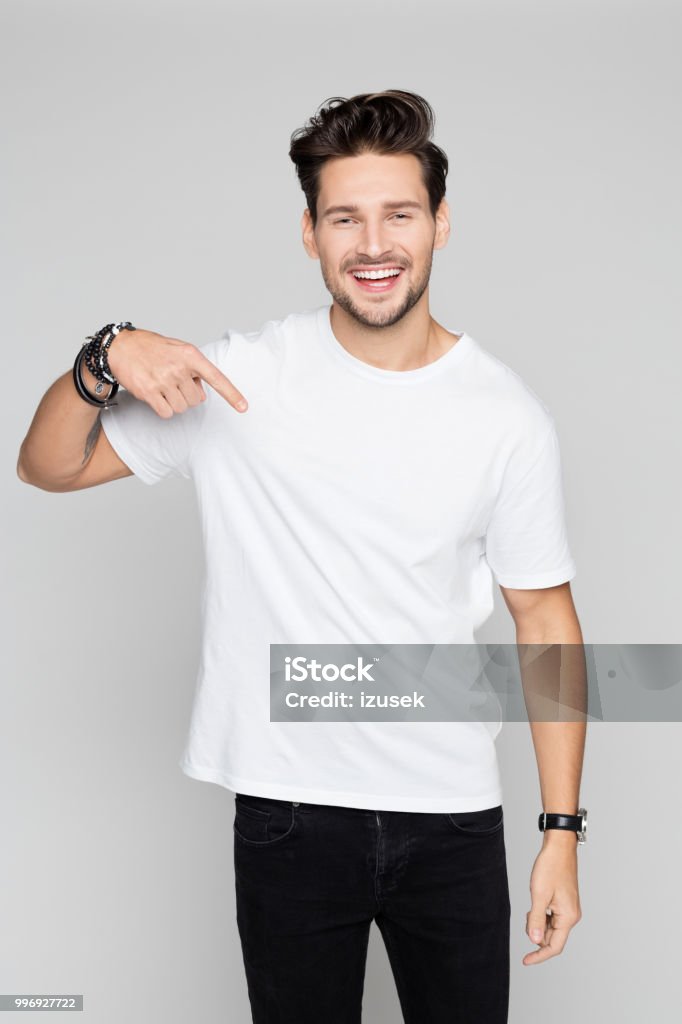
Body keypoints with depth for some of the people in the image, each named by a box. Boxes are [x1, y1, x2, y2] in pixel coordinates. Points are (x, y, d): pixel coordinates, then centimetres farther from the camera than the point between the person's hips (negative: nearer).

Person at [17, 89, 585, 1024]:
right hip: (288, 814, 0)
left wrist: (561, 832, 0)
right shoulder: (241, 379, -6)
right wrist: (106, 360, -21)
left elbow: (543, 615, 1)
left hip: (454, 817, 1)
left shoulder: (509, 417, -4)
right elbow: (46, 466, 0)